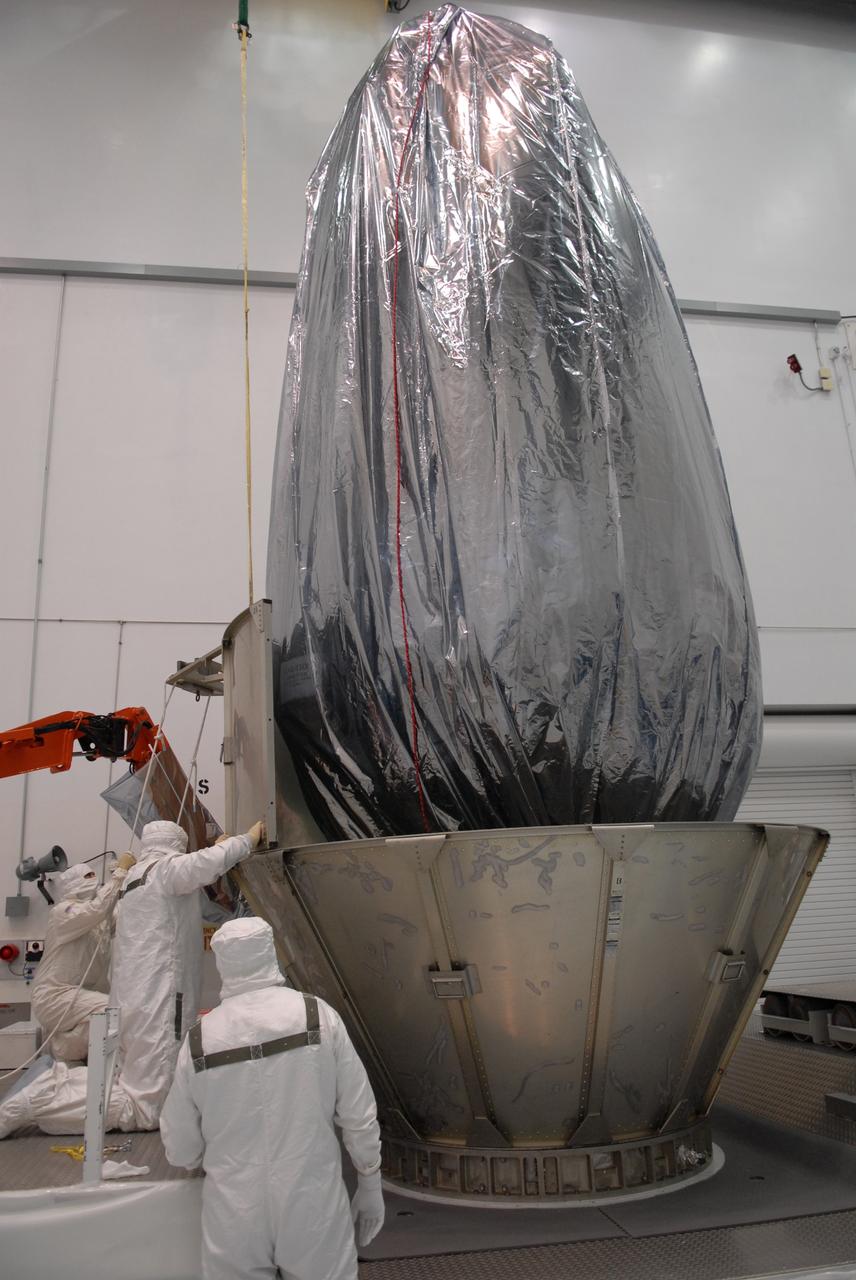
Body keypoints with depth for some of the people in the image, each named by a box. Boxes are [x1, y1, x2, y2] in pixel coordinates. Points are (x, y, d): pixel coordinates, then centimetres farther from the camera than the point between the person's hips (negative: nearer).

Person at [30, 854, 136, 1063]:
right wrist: (120, 872, -26)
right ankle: (66, 1048, -2)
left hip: (84, 994, 8)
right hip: (55, 996, -8)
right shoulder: (63, 912, -10)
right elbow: (98, 908, -30)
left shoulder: (99, 918, 16)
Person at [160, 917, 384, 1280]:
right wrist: (370, 1185, 7)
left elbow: (180, 1152, 1)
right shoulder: (319, 1016, -12)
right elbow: (359, 1116, -7)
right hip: (314, 1209, -1)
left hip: (234, 1219, 1)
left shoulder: (199, 1039, -8)